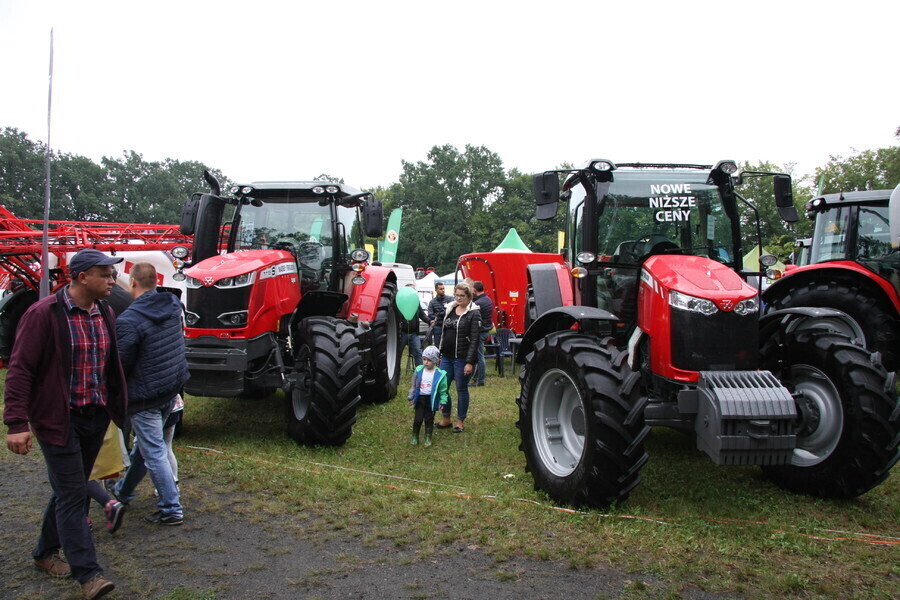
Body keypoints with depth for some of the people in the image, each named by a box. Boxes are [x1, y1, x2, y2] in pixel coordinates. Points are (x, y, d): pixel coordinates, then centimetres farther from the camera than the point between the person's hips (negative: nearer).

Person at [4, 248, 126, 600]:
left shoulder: (105, 313, 6)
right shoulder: (44, 314, -14)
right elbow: (20, 369, -14)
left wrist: (119, 408, 16)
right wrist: (17, 423, -19)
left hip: (96, 417, 7)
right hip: (59, 419, -7)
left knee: (69, 489, 19)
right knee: (72, 494, -2)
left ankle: (45, 553, 37)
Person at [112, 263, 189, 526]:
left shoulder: (129, 321, -23)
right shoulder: (172, 305, -2)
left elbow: (120, 364, -15)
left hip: (145, 395, -8)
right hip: (172, 389, 8)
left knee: (153, 453, 2)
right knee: (145, 443, 23)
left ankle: (171, 509, 7)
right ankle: (123, 491, 42)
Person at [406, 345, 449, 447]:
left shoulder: (439, 374, -8)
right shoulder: (419, 371, -1)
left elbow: (443, 390, -3)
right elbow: (414, 385, 8)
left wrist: (443, 401, -8)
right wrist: (411, 397, 7)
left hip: (432, 399, -2)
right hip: (420, 398, 2)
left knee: (429, 419, 7)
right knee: (418, 419, 2)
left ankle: (428, 438, 22)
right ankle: (415, 437, 21)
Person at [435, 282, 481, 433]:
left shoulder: (474, 313, -9)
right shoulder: (450, 309, 11)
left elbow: (475, 340, -14)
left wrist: (470, 362, -19)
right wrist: (440, 353, 14)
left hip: (462, 358, -6)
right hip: (446, 357, 6)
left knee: (461, 389, 5)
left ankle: (461, 422, 18)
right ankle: (446, 419, 23)